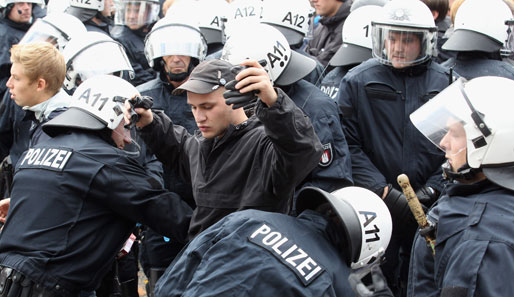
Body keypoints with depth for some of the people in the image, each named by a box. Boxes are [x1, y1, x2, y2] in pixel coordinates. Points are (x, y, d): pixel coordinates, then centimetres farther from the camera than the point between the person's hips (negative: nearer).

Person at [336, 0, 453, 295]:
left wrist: (430, 190, -9)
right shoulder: (358, 82, -1)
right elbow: (349, 145, -6)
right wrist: (385, 192, -14)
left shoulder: (446, 83, 2)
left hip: (429, 210, 1)